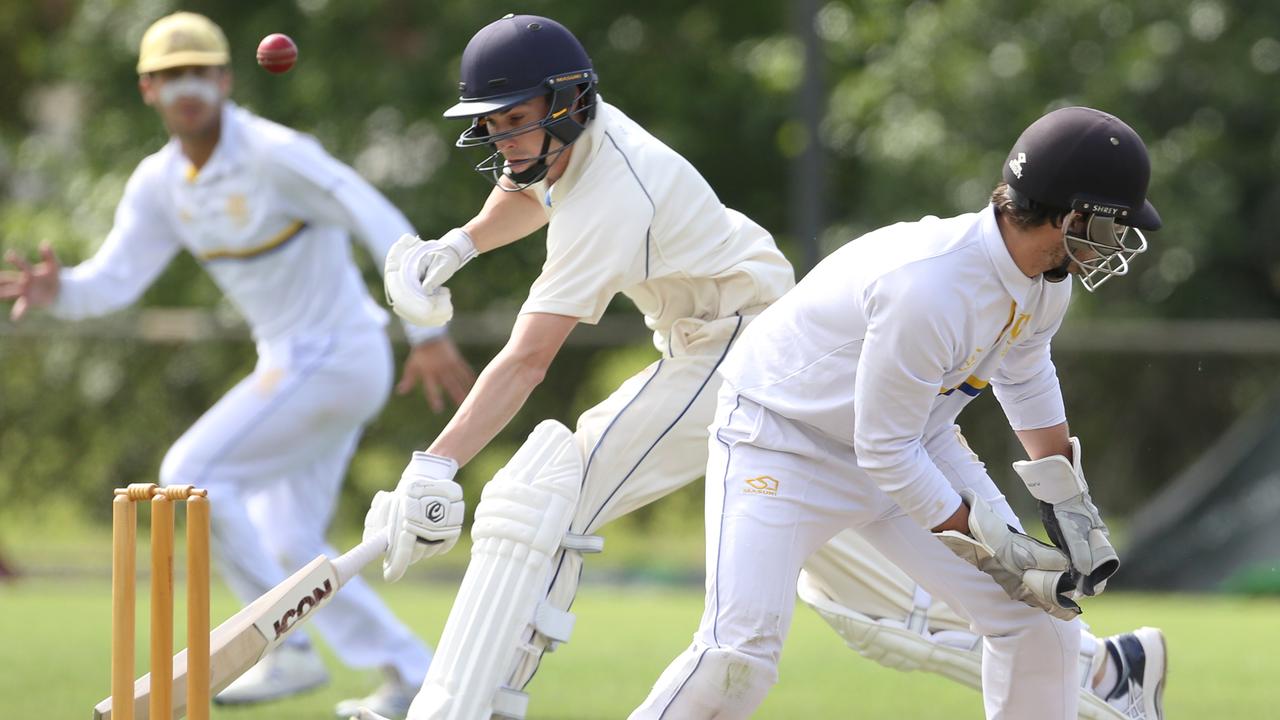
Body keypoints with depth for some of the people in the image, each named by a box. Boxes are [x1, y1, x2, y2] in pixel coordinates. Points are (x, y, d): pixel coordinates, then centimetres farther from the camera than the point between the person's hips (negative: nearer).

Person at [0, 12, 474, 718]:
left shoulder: (275, 155, -20)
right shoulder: (159, 182, 4)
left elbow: (383, 224, -22)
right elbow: (110, 283, -1)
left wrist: (428, 334, -26)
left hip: (335, 361, -9)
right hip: (296, 364, 9)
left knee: (192, 472, -14)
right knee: (285, 546, 12)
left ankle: (288, 651, -9)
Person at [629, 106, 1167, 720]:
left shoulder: (1044, 282, -10)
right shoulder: (930, 286, -37)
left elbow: (1025, 379, 13)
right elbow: (884, 451, -29)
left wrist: (1069, 504, 7)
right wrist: (993, 549, -24)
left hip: (917, 436, 8)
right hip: (779, 435, -8)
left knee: (1035, 612, -1)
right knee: (738, 656, -21)